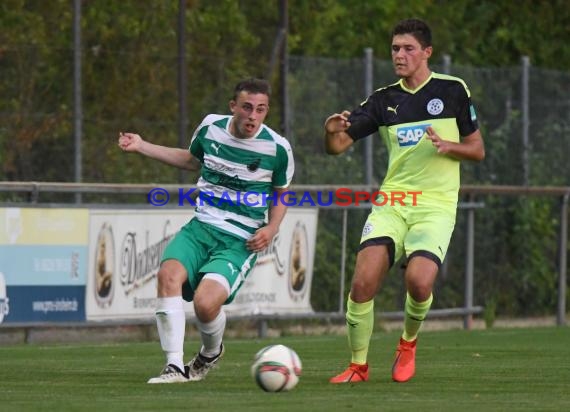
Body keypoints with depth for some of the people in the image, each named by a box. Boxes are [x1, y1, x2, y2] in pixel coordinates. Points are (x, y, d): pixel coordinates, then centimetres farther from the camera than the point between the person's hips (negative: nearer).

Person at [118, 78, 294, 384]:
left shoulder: (277, 149, -5)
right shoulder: (211, 127, 2)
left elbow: (281, 193, 14)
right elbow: (192, 159, 26)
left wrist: (271, 229, -4)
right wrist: (142, 147, 21)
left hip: (241, 241, -3)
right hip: (201, 226, 3)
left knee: (205, 303, -26)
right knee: (169, 274, -28)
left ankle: (211, 353, 11)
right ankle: (175, 367, -23)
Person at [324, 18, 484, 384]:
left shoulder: (453, 90, 4)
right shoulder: (384, 100, 10)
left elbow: (477, 150, 8)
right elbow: (338, 146, 7)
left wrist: (447, 146, -13)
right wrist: (332, 131, -17)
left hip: (436, 206, -3)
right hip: (392, 203, 3)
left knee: (419, 281, -25)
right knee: (364, 281, -17)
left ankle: (409, 344, 8)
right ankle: (359, 365, 2)